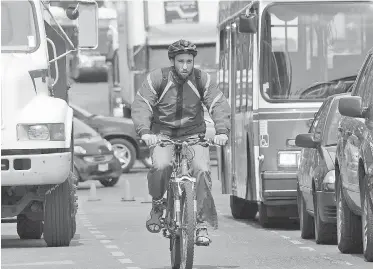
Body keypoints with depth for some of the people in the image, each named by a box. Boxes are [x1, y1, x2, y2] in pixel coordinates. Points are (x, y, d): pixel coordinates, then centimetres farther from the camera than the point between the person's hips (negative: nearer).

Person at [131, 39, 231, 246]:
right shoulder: (157, 79, -8)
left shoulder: (201, 80, -3)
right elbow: (141, 105, -14)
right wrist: (144, 131, -31)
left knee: (202, 170, -22)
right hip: (162, 133, -1)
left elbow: (219, 105, -9)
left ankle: (202, 224, -15)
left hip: (193, 133, 1)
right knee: (161, 166, -30)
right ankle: (157, 204, 0)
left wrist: (222, 131, -26)